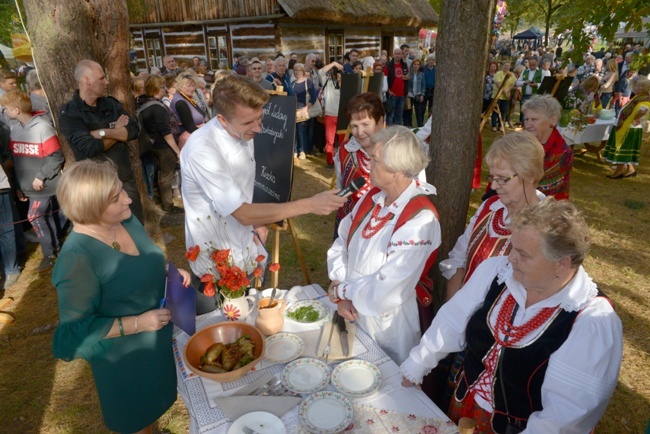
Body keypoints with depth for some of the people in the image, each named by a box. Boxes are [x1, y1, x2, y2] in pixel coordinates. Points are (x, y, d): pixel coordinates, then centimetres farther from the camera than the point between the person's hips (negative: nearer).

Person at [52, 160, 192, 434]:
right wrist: (137, 323, -28)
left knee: (152, 405, 31)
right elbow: (76, 328, -23)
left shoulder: (127, 221, -9)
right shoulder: (77, 257, -31)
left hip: (159, 338, 7)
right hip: (125, 358, -6)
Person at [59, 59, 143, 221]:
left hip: (125, 177, 5)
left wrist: (103, 132, -20)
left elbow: (133, 130, -9)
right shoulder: (69, 114, -13)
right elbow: (89, 148, -24)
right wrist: (117, 131, -11)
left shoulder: (112, 104, 3)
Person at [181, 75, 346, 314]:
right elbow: (243, 214, -32)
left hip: (246, 247, 7)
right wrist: (310, 204, -34)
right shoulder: (201, 150, -31)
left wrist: (255, 219, -3)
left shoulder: (243, 133, -6)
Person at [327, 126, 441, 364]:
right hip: (353, 313, 7)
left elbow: (384, 293, -28)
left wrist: (342, 289, -14)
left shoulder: (419, 220, -28)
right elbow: (341, 245, -2)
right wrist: (342, 296, -12)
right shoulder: (373, 197, -7)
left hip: (387, 324, -6)